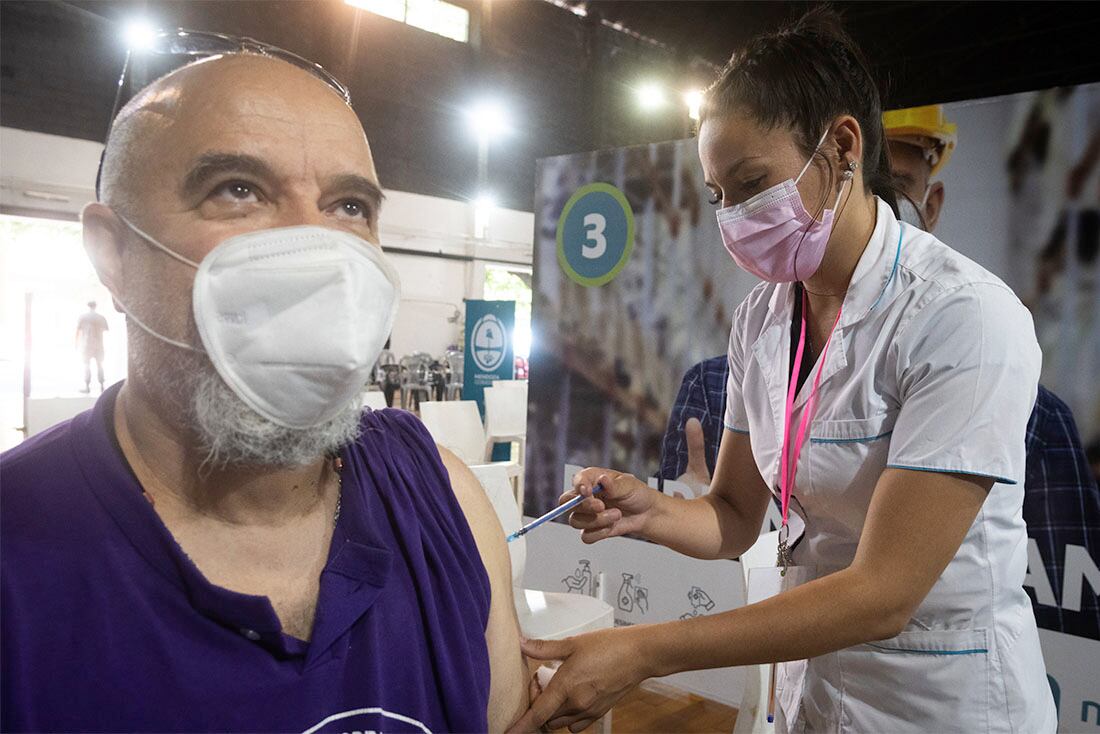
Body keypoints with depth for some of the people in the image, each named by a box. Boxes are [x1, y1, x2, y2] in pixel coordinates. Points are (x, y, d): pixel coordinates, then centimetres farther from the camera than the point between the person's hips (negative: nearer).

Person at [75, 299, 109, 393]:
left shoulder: (82, 317, -5)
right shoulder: (101, 317, 0)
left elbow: (78, 331, -4)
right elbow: (106, 330, 5)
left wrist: (77, 343, 6)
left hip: (87, 344, -2)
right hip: (99, 344, 2)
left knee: (87, 365, 6)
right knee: (99, 365, 11)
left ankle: (87, 386, 4)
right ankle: (101, 386, 11)